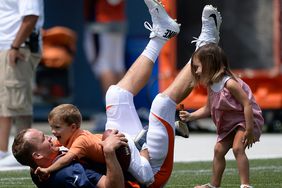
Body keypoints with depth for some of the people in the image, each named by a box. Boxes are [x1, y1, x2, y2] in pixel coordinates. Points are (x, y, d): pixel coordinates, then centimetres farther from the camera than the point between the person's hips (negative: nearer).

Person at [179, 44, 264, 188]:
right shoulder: (211, 86, -2)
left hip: (245, 119, -9)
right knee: (218, 150, 9)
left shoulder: (229, 83, -28)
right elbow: (208, 109, 10)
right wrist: (190, 116, -5)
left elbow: (247, 104, -28)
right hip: (228, 123, 9)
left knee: (237, 148, -24)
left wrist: (249, 130, -29)